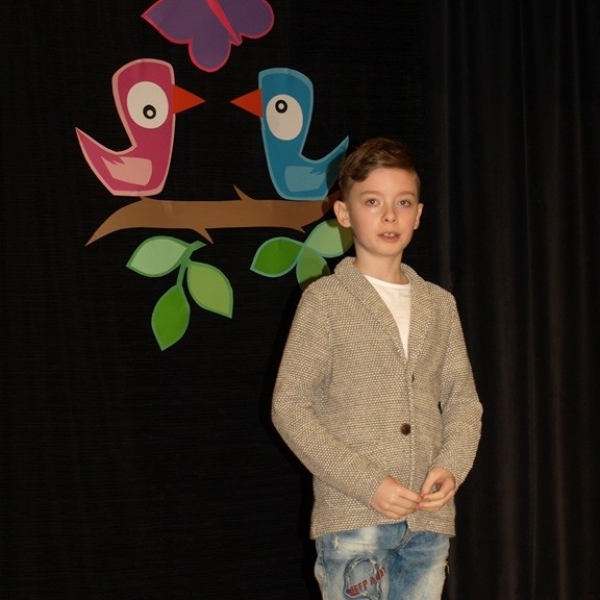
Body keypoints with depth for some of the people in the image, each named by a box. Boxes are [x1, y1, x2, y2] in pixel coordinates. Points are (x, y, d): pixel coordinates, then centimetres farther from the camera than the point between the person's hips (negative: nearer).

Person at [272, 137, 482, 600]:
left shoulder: (439, 305, 12)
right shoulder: (325, 300, -3)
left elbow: (463, 398, 14)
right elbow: (290, 407, -7)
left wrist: (451, 467, -6)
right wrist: (368, 484, -14)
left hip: (429, 520, 5)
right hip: (353, 519, -5)